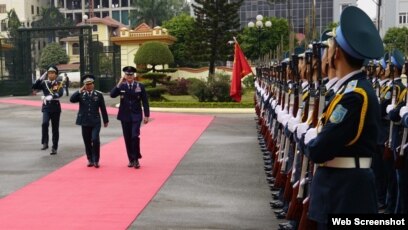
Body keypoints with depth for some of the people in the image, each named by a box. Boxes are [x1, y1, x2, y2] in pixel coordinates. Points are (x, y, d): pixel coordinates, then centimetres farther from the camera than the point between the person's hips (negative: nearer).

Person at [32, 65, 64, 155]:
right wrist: (41, 78, -14)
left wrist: (50, 97, -29)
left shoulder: (59, 84, 1)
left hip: (55, 108, 0)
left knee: (55, 128, 6)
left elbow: (60, 94, -18)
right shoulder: (44, 83, 6)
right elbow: (34, 87, -8)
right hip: (46, 108, 0)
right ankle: (45, 143, -14)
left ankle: (54, 148, 15)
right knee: (45, 123, -25)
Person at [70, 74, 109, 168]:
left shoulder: (98, 94, 3)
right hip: (85, 122, 2)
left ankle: (96, 160, -2)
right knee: (87, 142, 7)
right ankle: (90, 160, 20)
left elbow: (103, 108, 5)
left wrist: (106, 120, 7)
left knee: (95, 140, -15)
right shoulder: (81, 94, 5)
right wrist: (80, 90, -14)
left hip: (95, 122, -2)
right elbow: (72, 100, -13)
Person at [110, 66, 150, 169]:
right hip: (125, 116, 2)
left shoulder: (140, 86, 1)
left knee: (135, 136, -15)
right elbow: (112, 95, -13)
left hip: (136, 116, -2)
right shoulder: (121, 86, 3)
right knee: (127, 139, 6)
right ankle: (131, 159, 17)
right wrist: (119, 83, -16)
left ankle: (136, 159, -3)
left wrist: (146, 115, -2)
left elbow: (145, 101, 2)